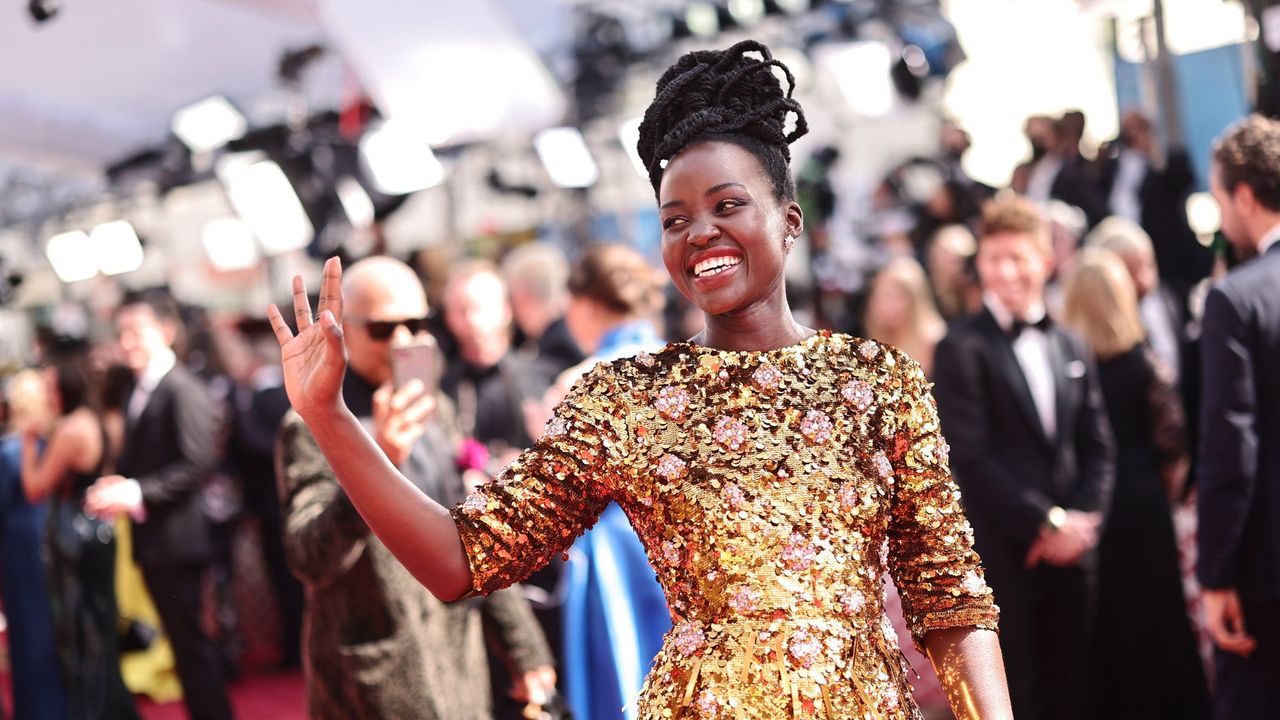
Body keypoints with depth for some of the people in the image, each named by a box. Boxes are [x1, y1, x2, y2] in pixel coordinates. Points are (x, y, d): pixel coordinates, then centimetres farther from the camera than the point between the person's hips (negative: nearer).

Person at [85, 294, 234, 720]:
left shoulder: (183, 390, -14)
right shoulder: (139, 392, 14)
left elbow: (197, 464, -22)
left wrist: (136, 493, -25)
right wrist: (115, 485, -4)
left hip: (175, 537, -9)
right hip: (151, 539, 9)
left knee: (192, 641, -3)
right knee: (182, 640, 15)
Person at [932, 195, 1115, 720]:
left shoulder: (1070, 349, 14)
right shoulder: (962, 349, -6)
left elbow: (1098, 449, 12)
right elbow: (971, 457, -13)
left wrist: (1081, 521, -4)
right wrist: (1045, 522, -14)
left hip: (1070, 550, 6)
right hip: (1000, 553, -5)